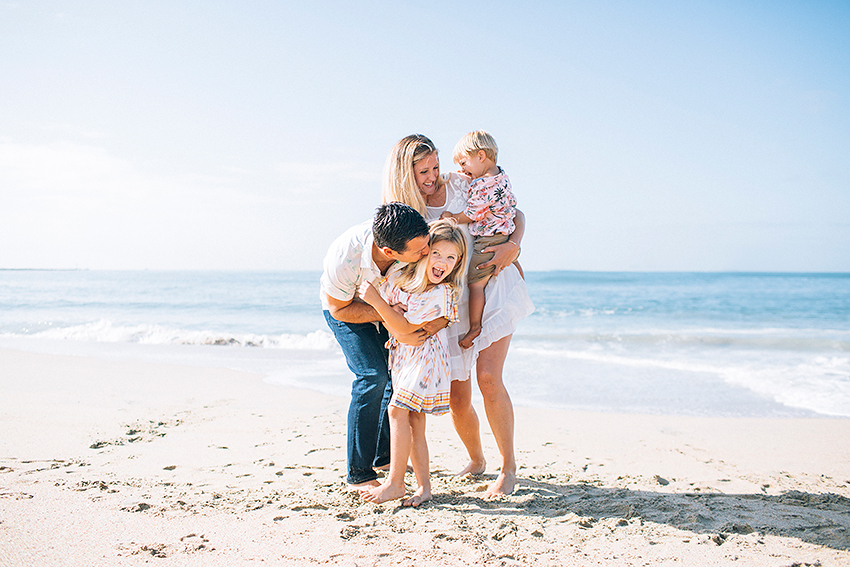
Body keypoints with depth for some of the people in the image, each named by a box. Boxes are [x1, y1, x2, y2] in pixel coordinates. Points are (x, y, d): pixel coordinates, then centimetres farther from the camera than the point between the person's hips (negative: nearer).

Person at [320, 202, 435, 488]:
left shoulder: (414, 239, -35)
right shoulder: (342, 260, -43)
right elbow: (340, 309, -23)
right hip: (345, 307, -4)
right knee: (373, 377, -18)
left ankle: (385, 454, 23)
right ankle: (359, 473, -7)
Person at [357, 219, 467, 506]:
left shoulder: (441, 293, -21)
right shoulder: (401, 276, -2)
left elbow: (406, 327, -21)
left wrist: (376, 300, -25)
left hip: (424, 356, -7)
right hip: (402, 353, 7)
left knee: (398, 410, -14)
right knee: (413, 420, 7)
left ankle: (395, 483, -7)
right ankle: (424, 486, 11)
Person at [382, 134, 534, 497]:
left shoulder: (460, 185, 1)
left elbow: (515, 214, 6)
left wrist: (513, 246, -12)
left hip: (492, 289, -1)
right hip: (448, 305, 2)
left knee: (488, 377, -18)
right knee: (458, 399, -1)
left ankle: (509, 468, -1)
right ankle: (476, 461, 29)